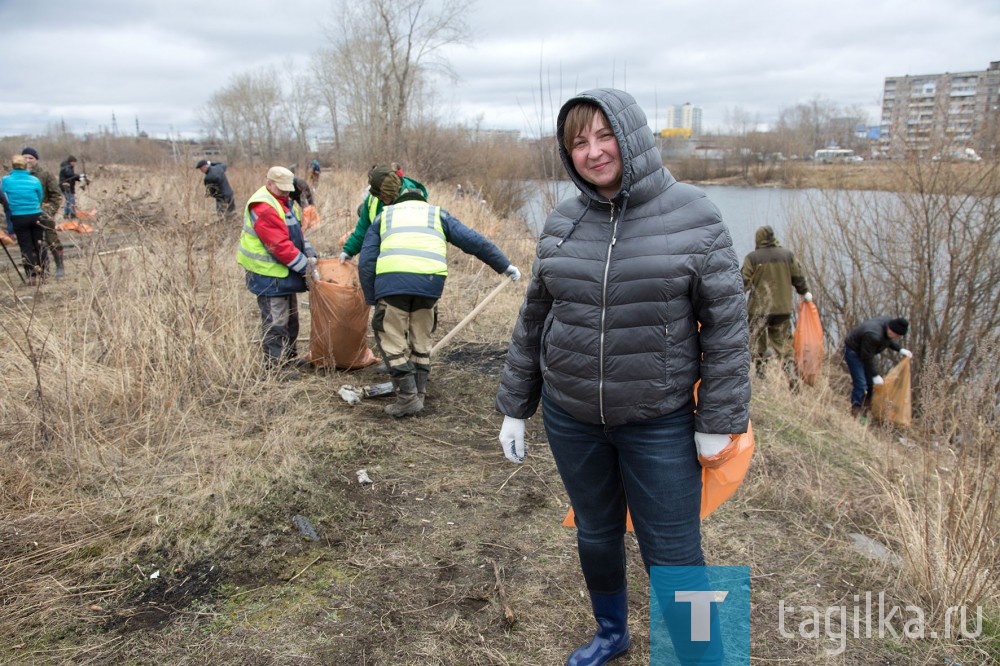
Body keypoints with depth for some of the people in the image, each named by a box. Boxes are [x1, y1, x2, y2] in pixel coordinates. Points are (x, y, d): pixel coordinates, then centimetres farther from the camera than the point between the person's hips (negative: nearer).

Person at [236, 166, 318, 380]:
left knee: (290, 318, 18)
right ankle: (277, 365, 5)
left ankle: (289, 357, 31)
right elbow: (279, 245, -25)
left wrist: (309, 255, 1)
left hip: (285, 272, 10)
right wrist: (304, 266, -22)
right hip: (269, 274, -10)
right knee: (275, 322, -3)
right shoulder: (263, 208, -20)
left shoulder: (286, 202, 11)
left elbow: (297, 233, 16)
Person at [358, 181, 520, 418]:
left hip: (391, 280, -1)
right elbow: (475, 242, 20)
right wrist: (504, 265, 24)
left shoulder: (383, 217, 29)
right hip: (429, 280, 2)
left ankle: (408, 397, 5)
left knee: (391, 340, 10)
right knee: (421, 339, 19)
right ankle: (419, 394, 24)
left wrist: (372, 300, 19)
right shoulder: (437, 214, 30)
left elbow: (366, 263, 18)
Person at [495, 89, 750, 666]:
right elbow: (534, 320, 7)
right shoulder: (563, 224, 1)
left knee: (675, 555, 4)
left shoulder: (694, 216, -10)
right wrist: (514, 407, 9)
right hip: (570, 417, 4)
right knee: (596, 535, 20)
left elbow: (727, 321, -8)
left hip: (659, 423, -3)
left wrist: (717, 420, -8)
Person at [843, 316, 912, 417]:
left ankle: (865, 411, 21)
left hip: (864, 351, 9)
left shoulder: (889, 322, -13)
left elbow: (888, 340, 11)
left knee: (870, 383, 10)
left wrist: (900, 349, 0)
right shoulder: (873, 335, -38)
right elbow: (867, 358, -28)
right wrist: (875, 375, -20)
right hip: (853, 351, -9)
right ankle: (856, 414, -7)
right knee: (860, 384, -15)